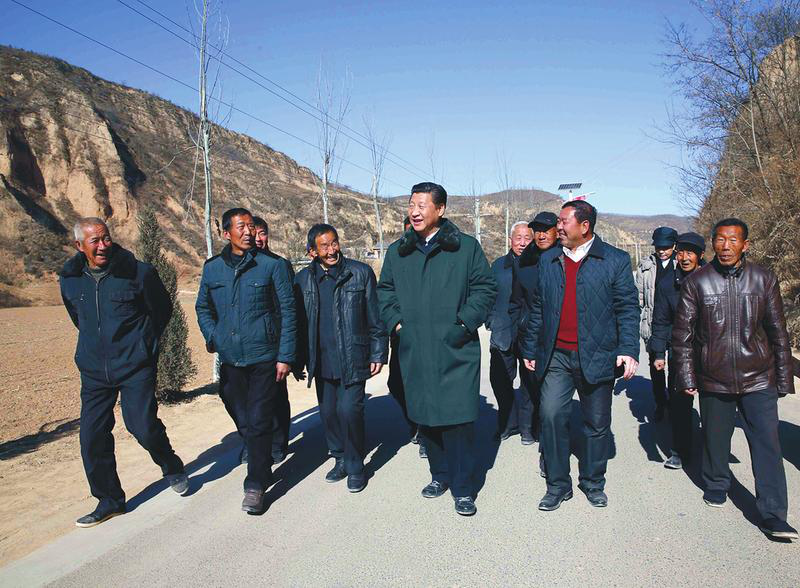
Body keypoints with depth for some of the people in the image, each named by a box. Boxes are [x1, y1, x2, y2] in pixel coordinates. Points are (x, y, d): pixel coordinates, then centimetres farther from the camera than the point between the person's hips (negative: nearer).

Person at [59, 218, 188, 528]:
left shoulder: (138, 272, -10)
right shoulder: (69, 279, 3)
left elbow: (162, 310, 5)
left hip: (136, 366, -4)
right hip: (93, 371, 4)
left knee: (143, 425, -9)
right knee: (92, 437, 3)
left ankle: (172, 469, 22)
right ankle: (109, 500, 22)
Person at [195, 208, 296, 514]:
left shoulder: (272, 265, -5)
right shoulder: (212, 268, 6)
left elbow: (287, 311, -4)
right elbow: (203, 308, 19)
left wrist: (285, 356, -7)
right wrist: (212, 337, 4)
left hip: (264, 357, -4)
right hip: (229, 358, 4)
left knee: (258, 422, -3)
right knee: (243, 421, 15)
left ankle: (256, 485, 10)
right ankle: (263, 464, 38)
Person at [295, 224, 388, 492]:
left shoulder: (360, 272, -2)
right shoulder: (303, 279, 5)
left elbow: (375, 317, -1)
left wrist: (378, 353, -3)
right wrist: (300, 358, 9)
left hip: (353, 358, -3)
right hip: (322, 360, 4)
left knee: (349, 409, -10)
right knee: (328, 411, 11)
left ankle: (355, 465, 11)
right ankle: (340, 459, 31)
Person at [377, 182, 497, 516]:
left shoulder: (466, 247, 0)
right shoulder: (398, 251, 10)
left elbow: (485, 289, 1)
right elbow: (385, 290, 19)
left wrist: (465, 324, -8)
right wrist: (395, 321, 4)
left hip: (456, 351, -4)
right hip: (414, 352, 4)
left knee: (458, 418, -3)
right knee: (424, 416, 12)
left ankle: (462, 488, 13)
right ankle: (440, 475, 32)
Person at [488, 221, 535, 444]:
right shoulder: (499, 265, 9)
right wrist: (491, 323, 6)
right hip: (503, 335, 3)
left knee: (529, 383, 8)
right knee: (499, 380, 6)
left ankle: (527, 426, 24)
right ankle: (508, 423, 24)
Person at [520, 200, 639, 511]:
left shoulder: (615, 260, 0)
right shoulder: (548, 260, 9)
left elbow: (627, 308, -2)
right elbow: (538, 308, 12)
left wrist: (628, 350, -12)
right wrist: (530, 349, 12)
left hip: (596, 357, -2)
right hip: (556, 357, 2)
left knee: (598, 423, 10)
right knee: (552, 416, -4)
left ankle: (593, 483, 29)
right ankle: (558, 485, 13)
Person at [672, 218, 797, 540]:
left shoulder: (764, 279, 1)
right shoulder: (696, 282, -2)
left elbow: (778, 332, 7)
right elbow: (682, 333, 1)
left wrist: (783, 378, 7)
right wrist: (686, 376, -2)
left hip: (758, 379, 0)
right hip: (714, 380, 0)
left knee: (767, 445, -2)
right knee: (715, 438, 14)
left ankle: (772, 515, 7)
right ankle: (716, 484, 39)